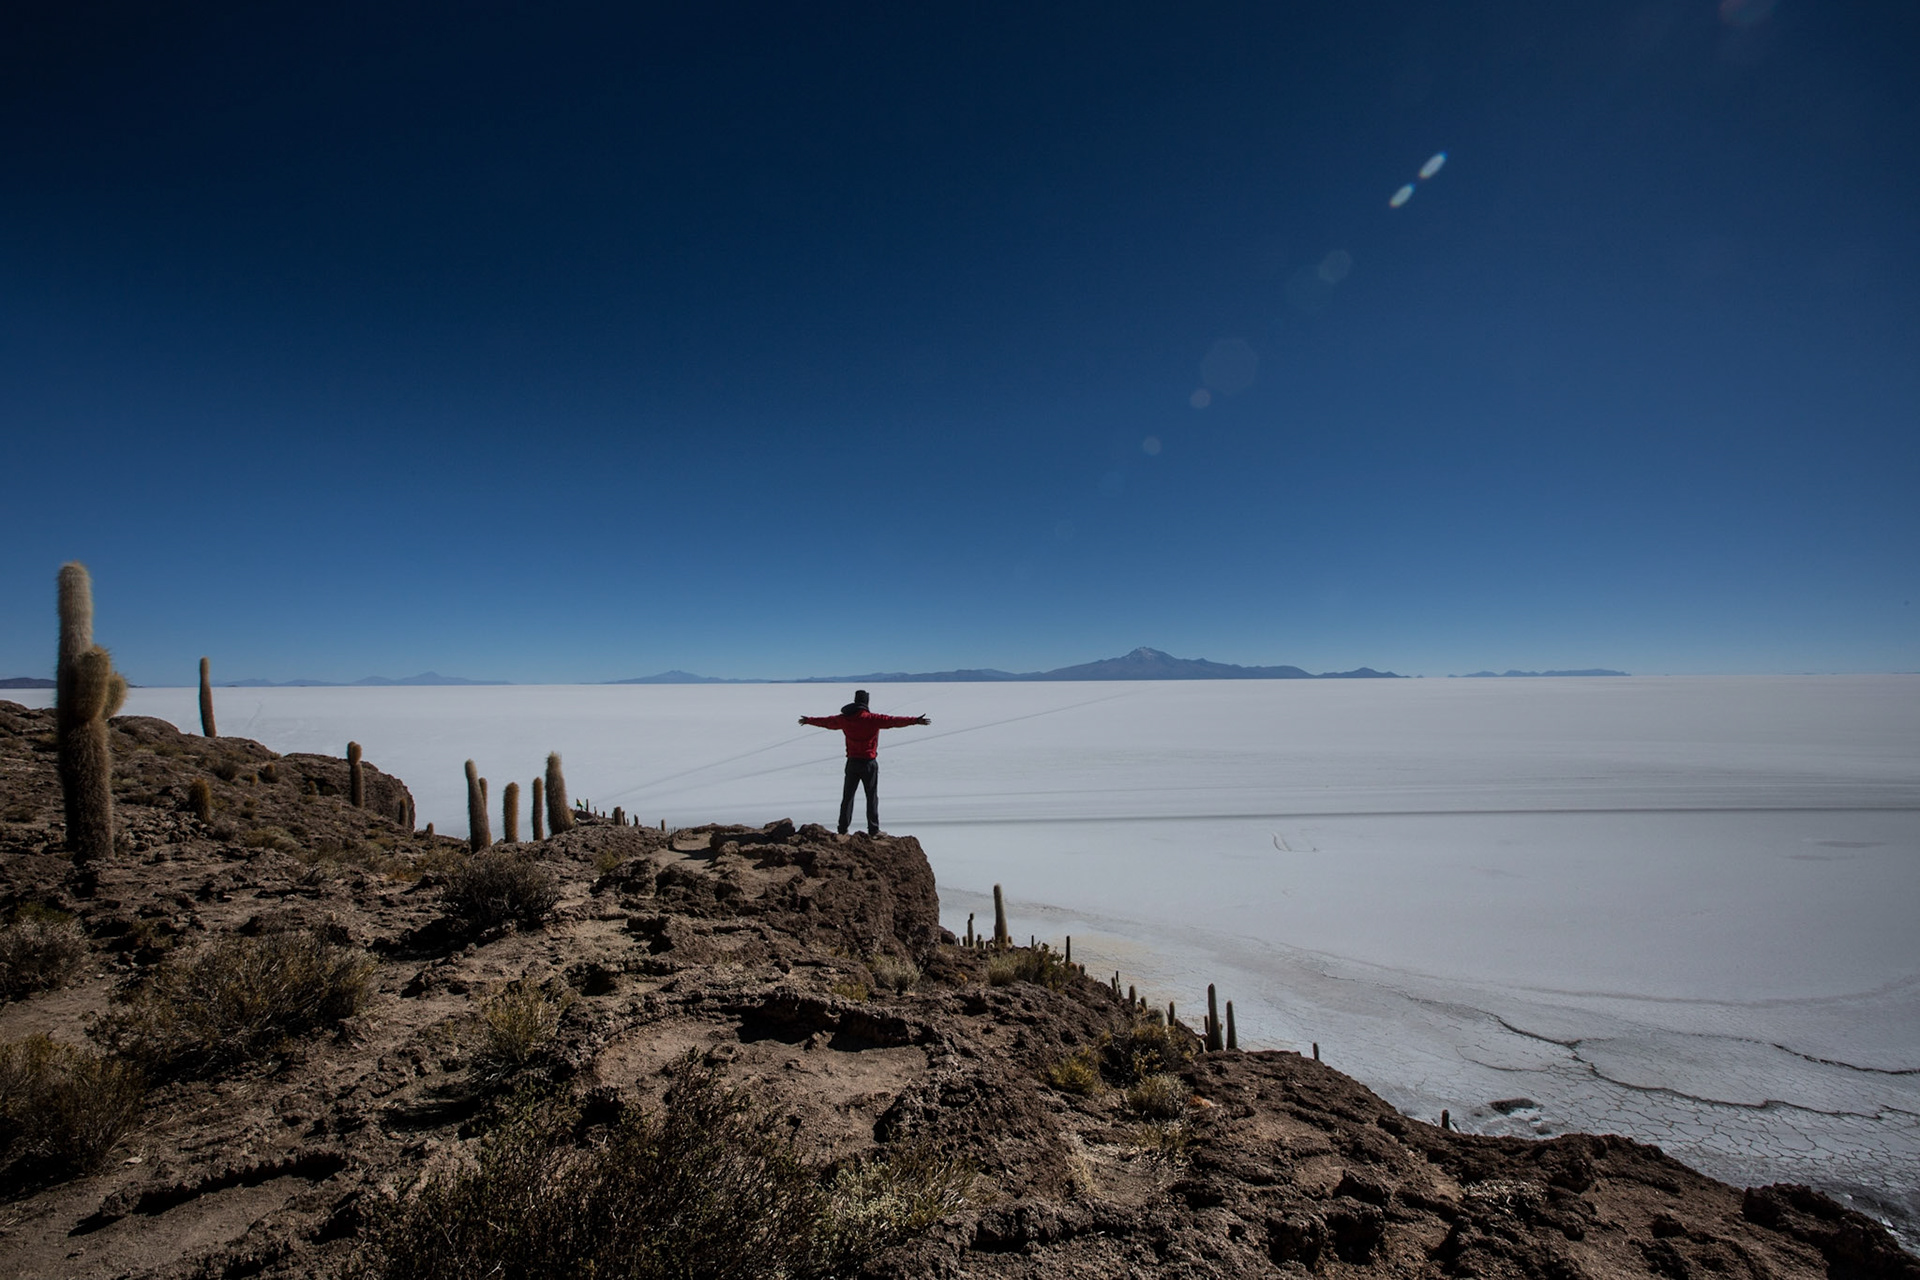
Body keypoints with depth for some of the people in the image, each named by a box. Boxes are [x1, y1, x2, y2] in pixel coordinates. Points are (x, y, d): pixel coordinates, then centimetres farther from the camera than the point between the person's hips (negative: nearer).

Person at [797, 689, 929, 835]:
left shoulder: (844, 719, 3)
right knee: (872, 797, 4)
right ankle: (873, 829, 3)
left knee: (847, 796, 13)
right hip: (869, 763, -4)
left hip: (852, 763, 4)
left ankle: (843, 828, 15)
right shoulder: (872, 719, -11)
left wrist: (808, 720, 36)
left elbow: (826, 721, 18)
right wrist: (915, 720, -25)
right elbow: (894, 721, -20)